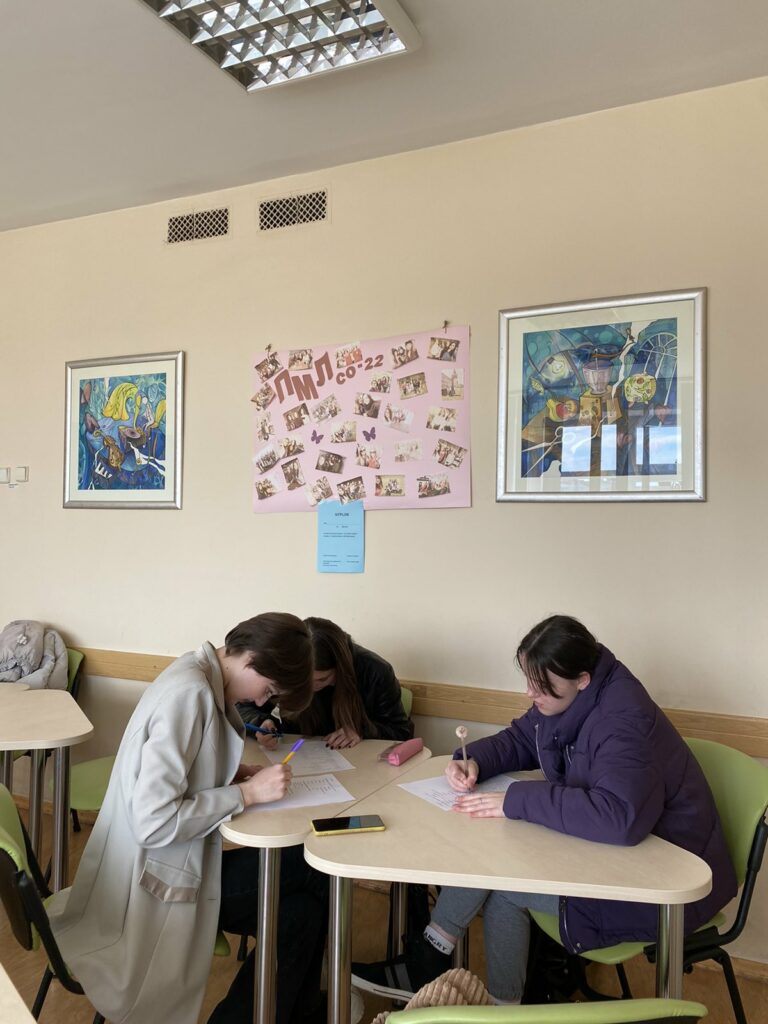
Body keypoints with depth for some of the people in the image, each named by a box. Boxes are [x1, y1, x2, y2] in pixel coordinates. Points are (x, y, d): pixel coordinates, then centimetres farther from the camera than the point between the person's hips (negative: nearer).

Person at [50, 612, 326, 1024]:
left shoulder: (198, 675, 1)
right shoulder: (189, 694, -28)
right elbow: (154, 822, -30)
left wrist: (240, 773, -2)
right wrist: (249, 792, -22)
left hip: (170, 859, 9)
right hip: (155, 879, -9)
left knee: (301, 907, 5)